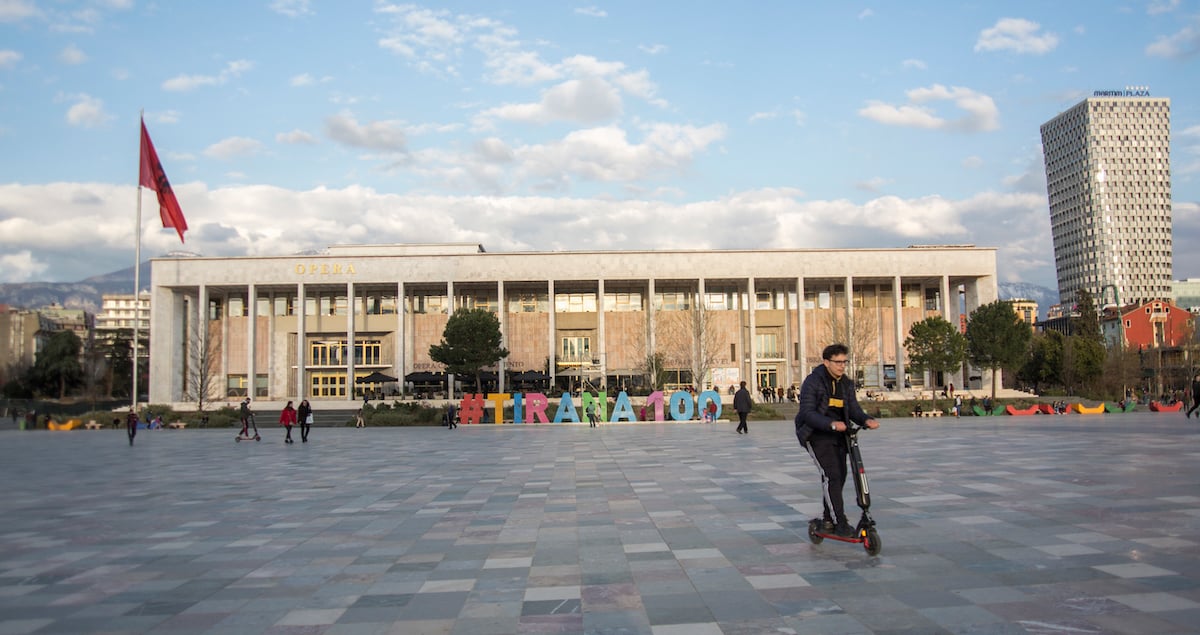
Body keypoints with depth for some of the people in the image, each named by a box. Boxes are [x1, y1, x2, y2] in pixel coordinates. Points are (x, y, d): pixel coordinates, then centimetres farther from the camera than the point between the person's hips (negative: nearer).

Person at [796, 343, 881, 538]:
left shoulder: (846, 383, 9)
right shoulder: (812, 382, -13)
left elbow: (853, 409, 3)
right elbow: (807, 413, -21)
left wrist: (866, 420, -19)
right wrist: (831, 424, -36)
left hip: (838, 434, 7)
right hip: (816, 435, -7)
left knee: (840, 476, 10)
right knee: (831, 475, -15)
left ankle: (829, 519, 27)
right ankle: (840, 523, -11)